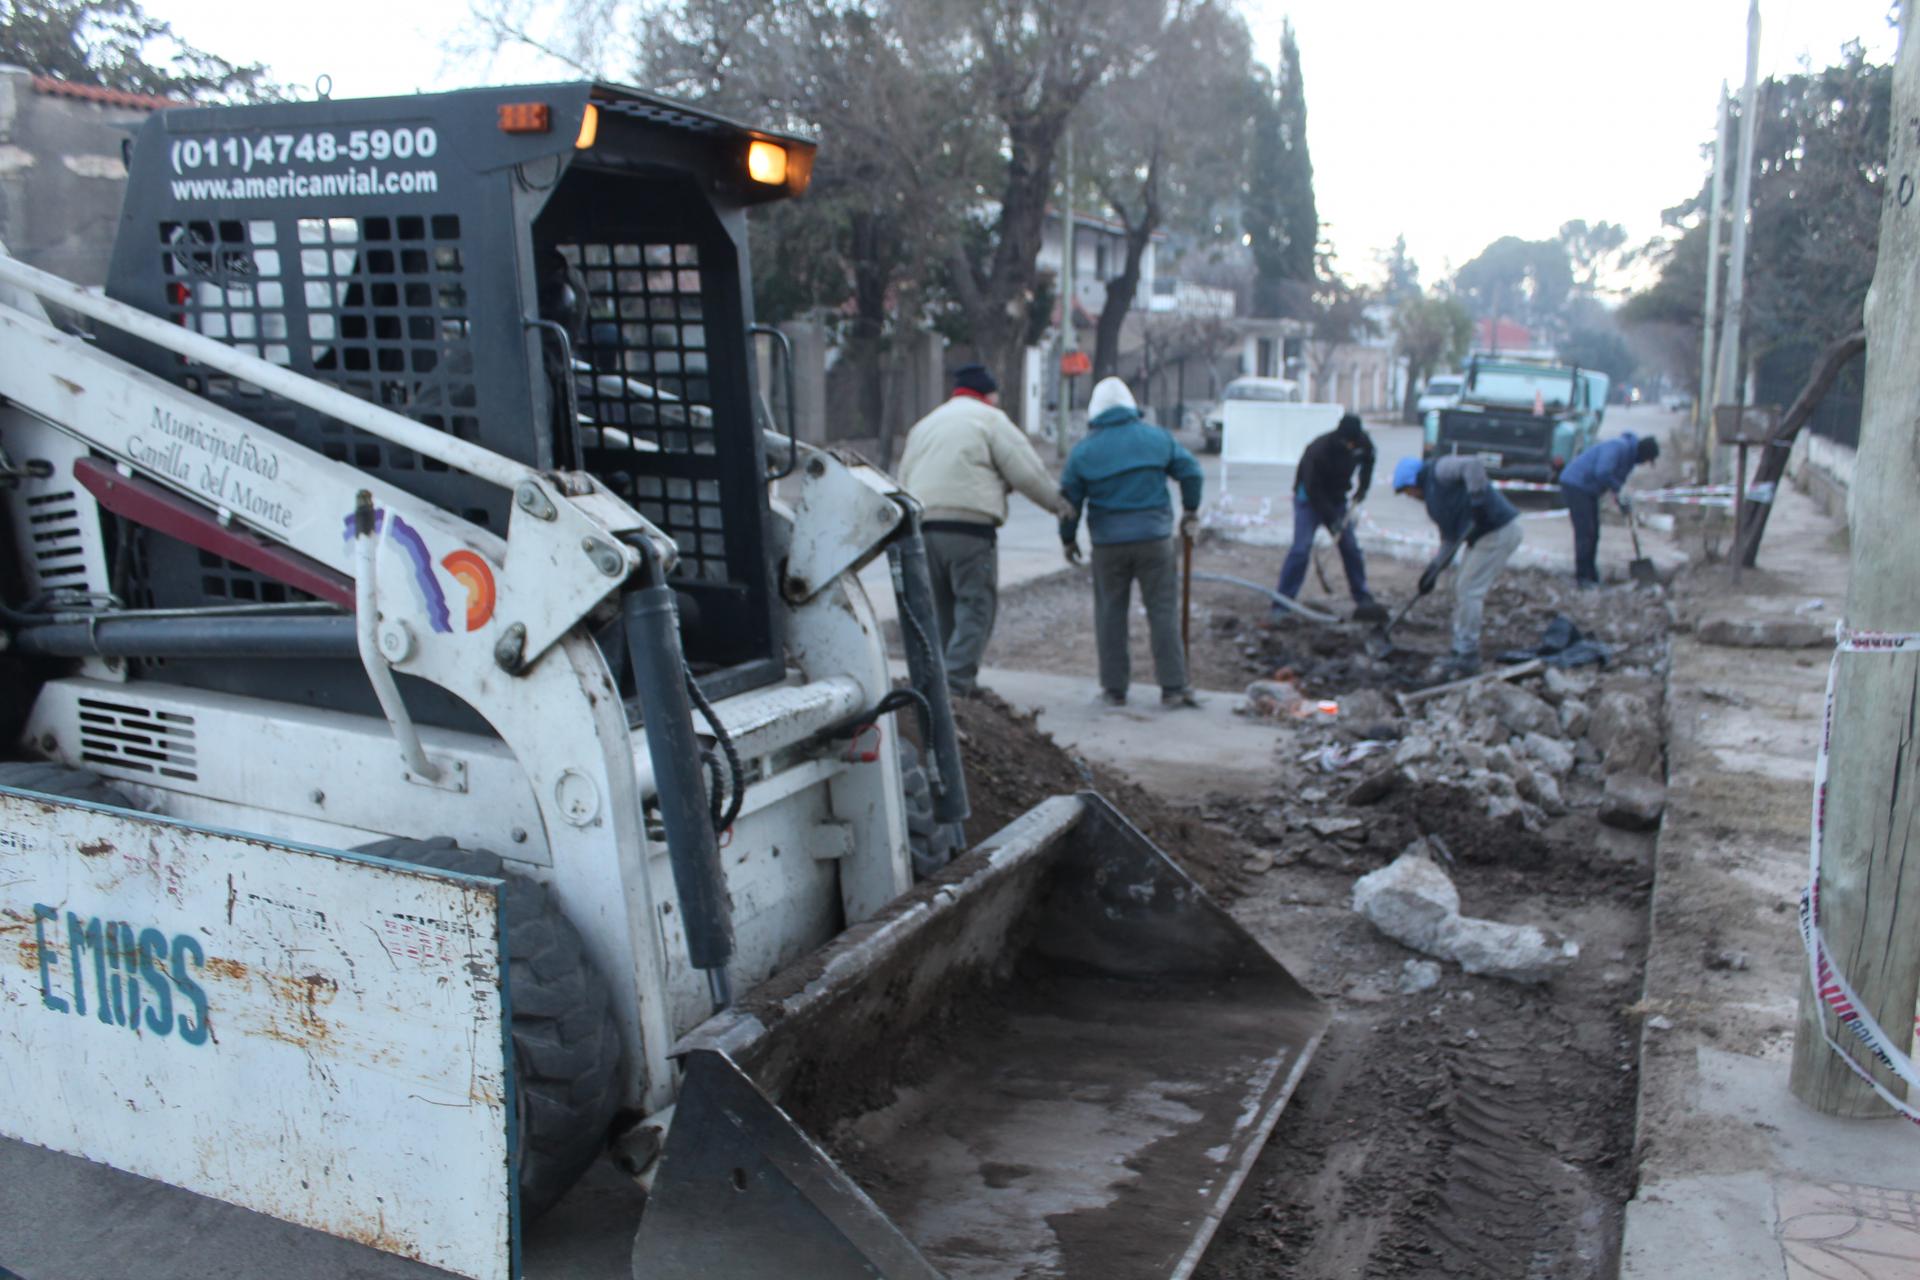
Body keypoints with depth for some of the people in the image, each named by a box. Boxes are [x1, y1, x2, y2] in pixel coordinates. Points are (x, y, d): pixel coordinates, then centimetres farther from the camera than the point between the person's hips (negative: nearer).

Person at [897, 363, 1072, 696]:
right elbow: (1027, 471, -3)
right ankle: (956, 684, -16)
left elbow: (905, 481, 24)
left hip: (924, 527, 7)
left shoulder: (923, 425, 25)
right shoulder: (989, 419, 2)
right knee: (976, 606, -5)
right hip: (970, 527, -7)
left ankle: (959, 683, 17)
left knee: (943, 609, 14)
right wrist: (1059, 504, 9)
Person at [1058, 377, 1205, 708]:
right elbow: (1190, 471, 6)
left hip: (1108, 543, 0)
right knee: (1163, 610, 5)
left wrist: (1068, 539, 16)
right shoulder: (1156, 437, 3)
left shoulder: (1084, 450, 0)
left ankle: (1114, 688, 12)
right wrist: (1191, 511, 19)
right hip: (1154, 537, 0)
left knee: (1110, 613, 9)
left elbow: (1069, 500, 2)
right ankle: (1173, 686, 5)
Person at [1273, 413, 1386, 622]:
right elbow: (1313, 489, -27)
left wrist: (1363, 487, 1)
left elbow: (1368, 459, 14)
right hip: (1309, 500, -6)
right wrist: (1333, 518, -28)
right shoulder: (1319, 450, -30)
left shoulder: (1362, 444, -12)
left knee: (1351, 548, 2)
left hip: (1336, 500, 6)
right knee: (1301, 548, -18)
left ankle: (1363, 600, 14)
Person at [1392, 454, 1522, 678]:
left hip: (1499, 532, -10)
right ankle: (1461, 651, 21)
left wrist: (1477, 501, -30)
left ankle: (1467, 657, -3)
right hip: (1484, 534, 10)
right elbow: (1449, 538, 22)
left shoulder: (1440, 470, -5)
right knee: (1461, 588, 14)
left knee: (1469, 590, -9)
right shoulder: (1432, 493, 22)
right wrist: (1433, 570, 14)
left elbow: (1474, 465, -24)